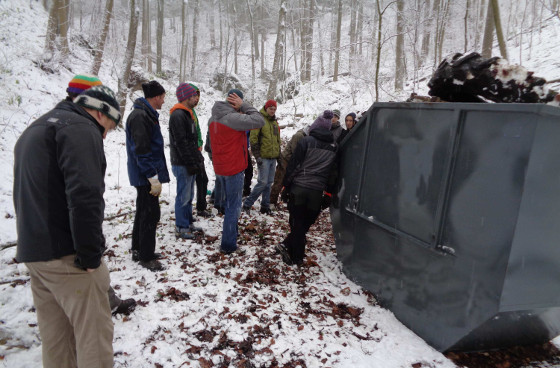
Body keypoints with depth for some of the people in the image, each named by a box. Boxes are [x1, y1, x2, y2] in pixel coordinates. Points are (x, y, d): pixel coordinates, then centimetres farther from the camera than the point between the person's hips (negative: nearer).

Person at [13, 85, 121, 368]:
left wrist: (35, 244, 20)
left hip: (32, 251, 10)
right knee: (94, 333, 0)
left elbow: (28, 193, 23)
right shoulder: (80, 128, -11)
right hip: (66, 256, -10)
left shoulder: (35, 129, 21)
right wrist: (91, 255, -18)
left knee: (56, 337, 17)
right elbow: (85, 195, -25)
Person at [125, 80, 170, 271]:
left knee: (144, 211, 18)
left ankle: (138, 250, 31)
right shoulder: (140, 117, -18)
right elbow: (141, 151, -23)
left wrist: (155, 175, 20)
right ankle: (146, 257, 9)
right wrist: (154, 178, -22)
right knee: (150, 214, -3)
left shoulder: (146, 114, 15)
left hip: (145, 175, 11)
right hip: (146, 175, -11)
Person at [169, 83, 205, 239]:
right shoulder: (178, 115, -15)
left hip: (191, 163, 10)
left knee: (189, 195, 16)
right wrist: (192, 163, -20)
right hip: (183, 164, -10)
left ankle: (188, 223, 27)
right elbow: (181, 143, -21)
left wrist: (198, 159, 16)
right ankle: (181, 228, 8)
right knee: (183, 196, -2)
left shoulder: (187, 114, 17)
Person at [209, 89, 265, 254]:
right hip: (234, 169, -8)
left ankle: (231, 234, 38)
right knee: (234, 207, 2)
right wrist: (244, 106, -12)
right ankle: (228, 245, 9)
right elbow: (259, 121, -19)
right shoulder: (233, 118, -21)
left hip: (220, 169, 9)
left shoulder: (213, 119, 7)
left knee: (228, 204, 23)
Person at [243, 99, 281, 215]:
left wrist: (278, 154, 20)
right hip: (263, 157, -7)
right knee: (263, 182, -11)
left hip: (273, 157, 7)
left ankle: (265, 206, 19)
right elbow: (253, 138, -12)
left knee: (269, 182, 10)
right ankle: (247, 204, 2)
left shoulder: (274, 122, 17)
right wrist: (257, 156, -16)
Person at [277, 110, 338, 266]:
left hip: (299, 188, -3)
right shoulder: (334, 147, 9)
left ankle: (296, 257, 15)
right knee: (305, 223, 14)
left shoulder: (306, 140, -5)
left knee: (297, 223, 8)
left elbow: (294, 164, -6)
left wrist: (286, 184, 3)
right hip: (317, 192, 3)